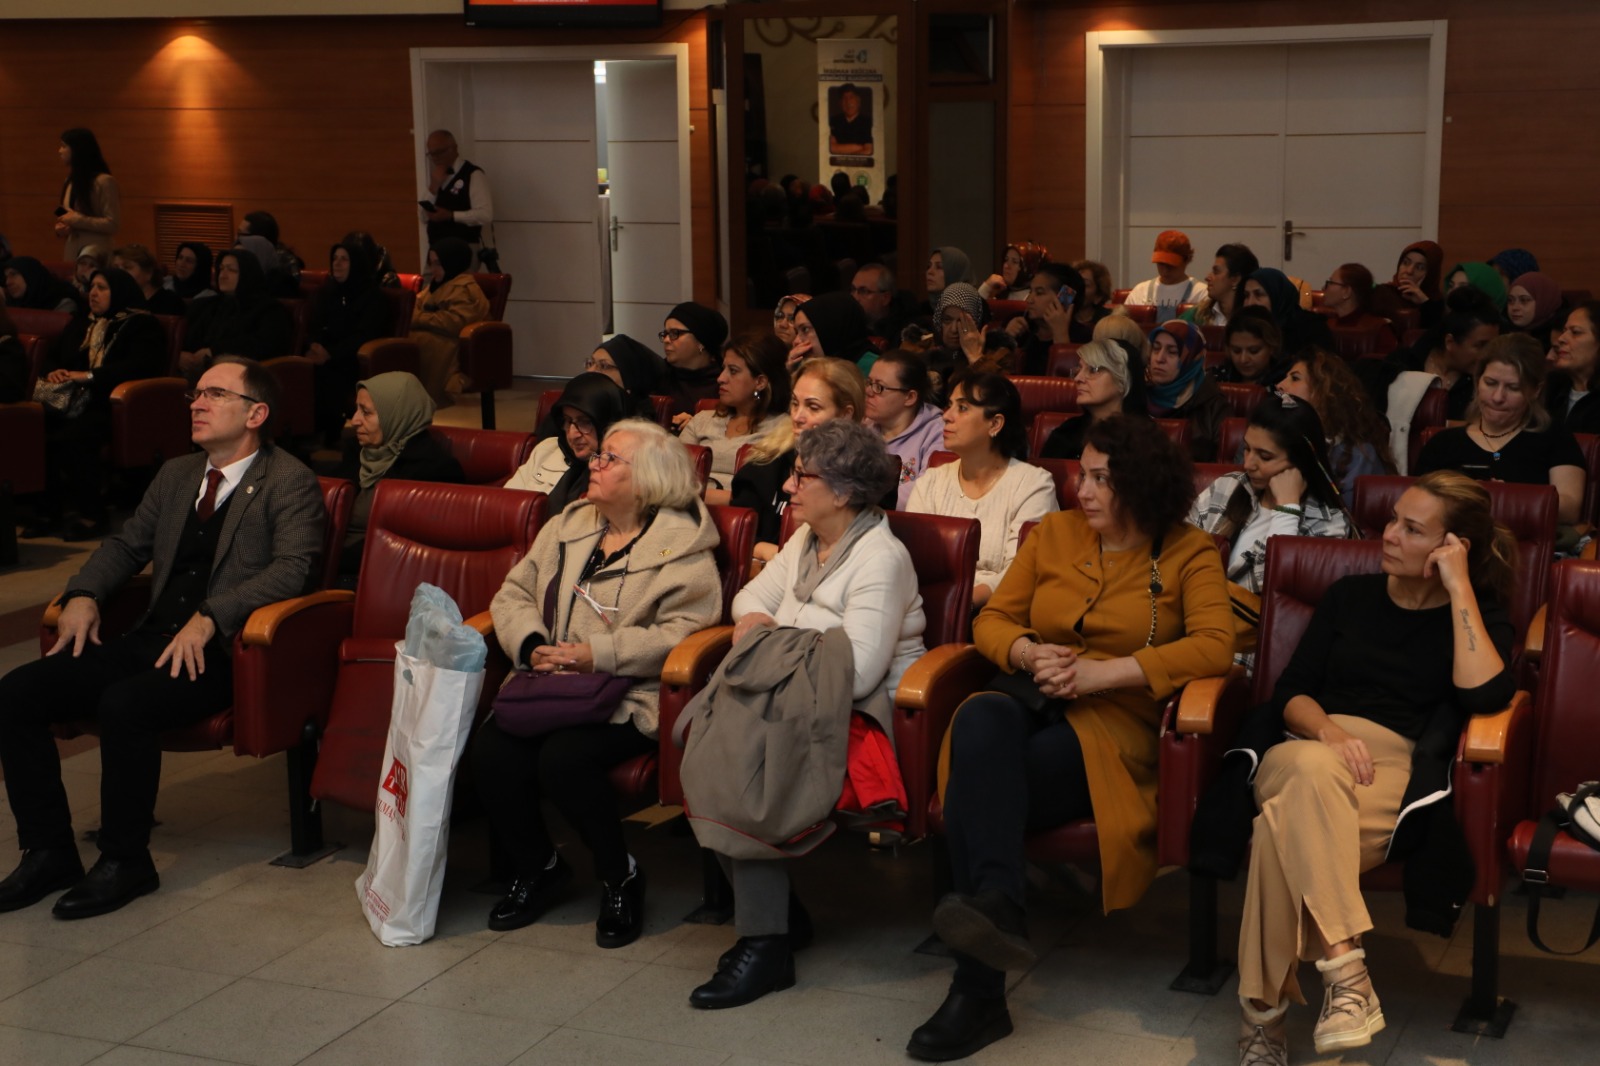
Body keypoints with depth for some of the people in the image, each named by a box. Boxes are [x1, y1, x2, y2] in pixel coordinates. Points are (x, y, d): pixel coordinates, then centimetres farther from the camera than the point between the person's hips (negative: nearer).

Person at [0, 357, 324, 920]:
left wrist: (209, 618, -26)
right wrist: (84, 595, 7)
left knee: (123, 704, -34)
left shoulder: (290, 482, -2)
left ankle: (125, 861, -16)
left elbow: (294, 568, -16)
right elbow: (127, 544, 28)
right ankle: (48, 851, 0)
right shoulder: (176, 474, 21)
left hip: (219, 652, -7)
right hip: (149, 639, 8)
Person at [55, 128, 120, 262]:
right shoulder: (70, 182, 15)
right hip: (71, 256, 7)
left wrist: (76, 220, -16)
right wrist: (60, 228, 3)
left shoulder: (104, 182, -9)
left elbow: (113, 224, -14)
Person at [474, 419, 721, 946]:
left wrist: (598, 654, -20)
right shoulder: (567, 526, 18)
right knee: (491, 750, -20)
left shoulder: (683, 547, -4)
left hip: (630, 698, -6)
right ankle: (537, 868, 6)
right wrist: (532, 646, -5)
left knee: (563, 760, -31)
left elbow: (682, 631, -15)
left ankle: (620, 877, -4)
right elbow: (514, 593, 16)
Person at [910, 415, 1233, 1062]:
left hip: (1113, 723, -3)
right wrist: (1029, 654, -8)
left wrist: (1099, 672, -16)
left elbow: (1214, 647, -9)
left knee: (980, 785, -32)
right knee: (982, 718, -37)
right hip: (1030, 701, 3)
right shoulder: (1053, 533, 18)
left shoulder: (1188, 554, 7)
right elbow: (992, 619, 17)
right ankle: (996, 901, -49)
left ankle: (978, 989, -35)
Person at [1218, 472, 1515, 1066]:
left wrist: (1459, 588, -6)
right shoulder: (1348, 596, 21)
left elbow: (1484, 696, -10)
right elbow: (1290, 691, 11)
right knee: (1315, 770, -39)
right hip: (1306, 752, 2)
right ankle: (1345, 972, -42)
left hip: (1396, 773, -2)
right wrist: (1328, 732, -12)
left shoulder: (1479, 618, 13)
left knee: (1285, 826, -37)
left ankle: (1264, 1011, -30)